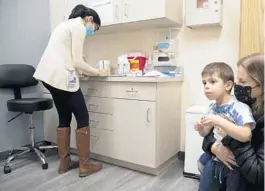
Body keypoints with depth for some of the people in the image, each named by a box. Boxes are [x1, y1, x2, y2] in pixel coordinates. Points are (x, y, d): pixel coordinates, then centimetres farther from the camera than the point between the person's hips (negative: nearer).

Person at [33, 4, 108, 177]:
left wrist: (80, 72, 16)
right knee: (83, 118, -2)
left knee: (65, 118, 14)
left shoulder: (67, 24, 25)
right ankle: (85, 165, 7)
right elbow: (77, 61, -11)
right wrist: (97, 72, 2)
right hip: (61, 77, -10)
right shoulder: (78, 27, -5)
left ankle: (64, 162, 22)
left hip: (49, 74, 10)